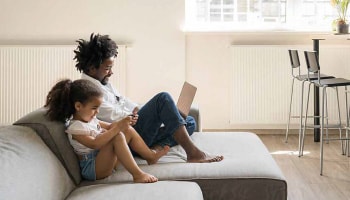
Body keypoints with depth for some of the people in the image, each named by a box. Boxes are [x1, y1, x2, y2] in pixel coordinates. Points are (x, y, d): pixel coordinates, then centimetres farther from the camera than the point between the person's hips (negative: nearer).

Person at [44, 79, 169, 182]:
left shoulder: (90, 119, 11)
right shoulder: (75, 127, -19)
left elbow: (109, 127, 23)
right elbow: (94, 144, -33)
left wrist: (121, 123, 2)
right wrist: (117, 127, -34)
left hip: (107, 160, 10)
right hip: (91, 168, -10)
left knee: (129, 130, 6)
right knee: (117, 136, -32)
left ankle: (151, 156, 12)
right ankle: (137, 174, -37)